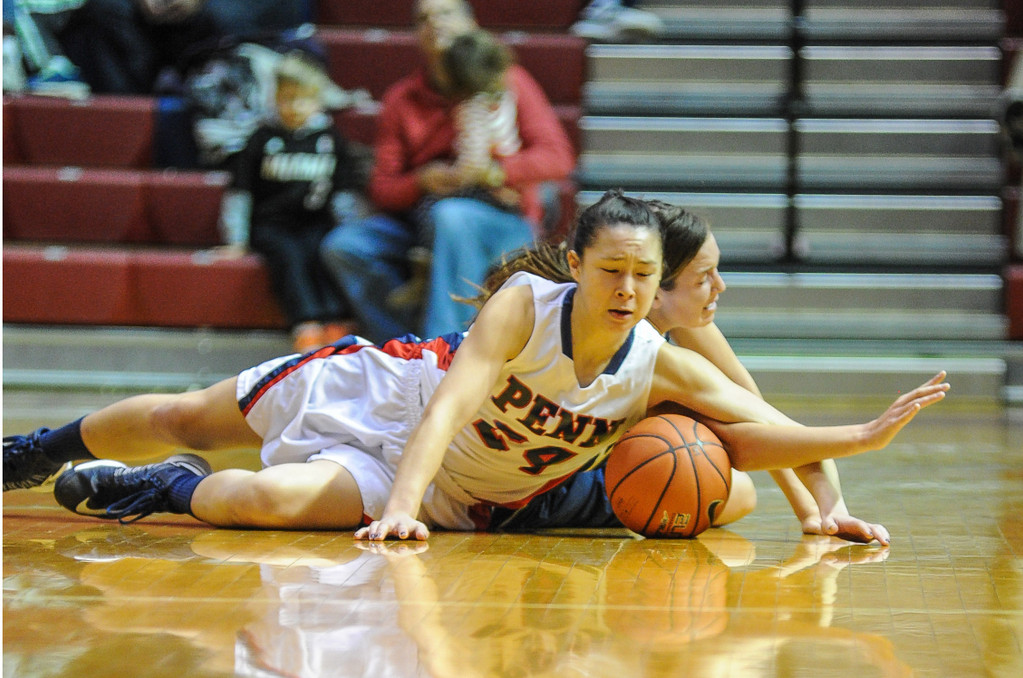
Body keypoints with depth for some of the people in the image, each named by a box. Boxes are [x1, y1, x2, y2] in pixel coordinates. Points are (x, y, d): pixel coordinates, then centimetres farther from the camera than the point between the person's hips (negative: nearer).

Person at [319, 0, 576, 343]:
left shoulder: (507, 81, 2)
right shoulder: (401, 99, 11)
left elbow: (557, 157, -8)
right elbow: (381, 189, 7)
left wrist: (495, 173, -23)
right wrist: (421, 182, -15)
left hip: (503, 220, -4)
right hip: (421, 220, 4)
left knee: (452, 215, -38)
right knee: (343, 245, -19)